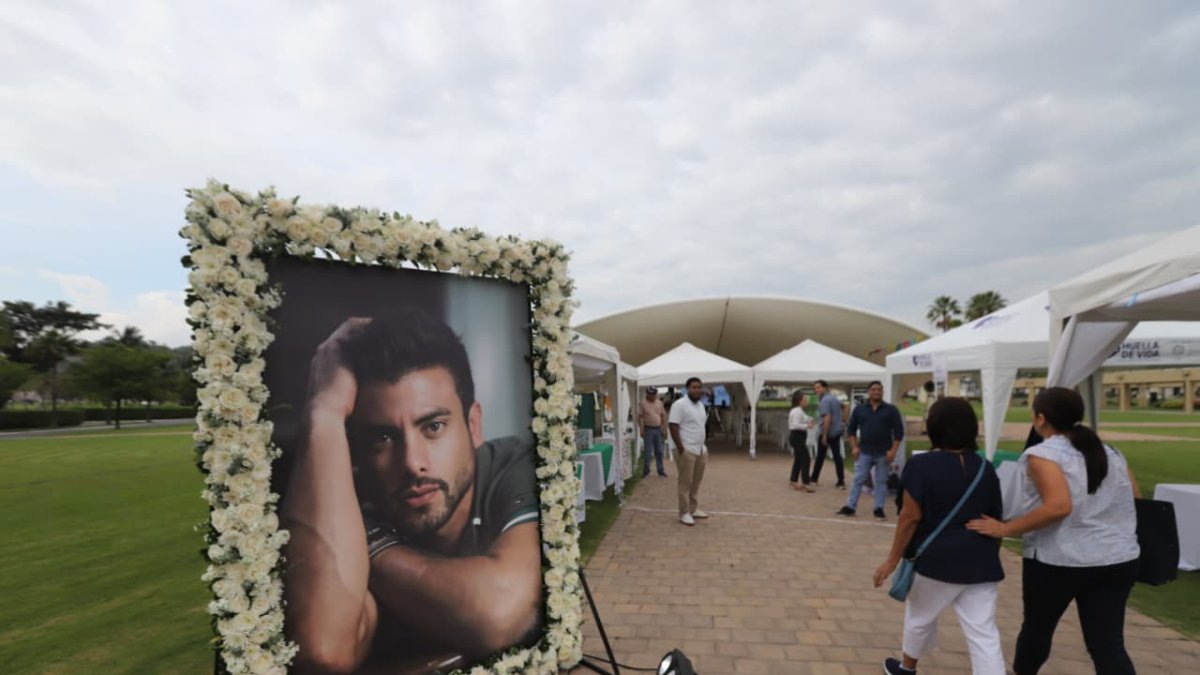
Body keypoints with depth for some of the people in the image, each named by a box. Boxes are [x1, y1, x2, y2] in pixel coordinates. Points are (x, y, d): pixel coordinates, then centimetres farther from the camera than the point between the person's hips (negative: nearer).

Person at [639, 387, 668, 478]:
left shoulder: (660, 403, 9)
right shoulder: (643, 404, -4)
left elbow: (663, 415, 12)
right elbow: (640, 417, -5)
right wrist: (641, 430, -12)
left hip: (658, 429, 4)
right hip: (648, 429, -4)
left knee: (659, 451, 10)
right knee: (647, 452, 0)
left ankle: (660, 470, 19)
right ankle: (646, 471, 10)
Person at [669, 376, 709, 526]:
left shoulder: (700, 404, 12)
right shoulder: (679, 405, -15)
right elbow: (673, 427, -18)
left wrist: (703, 445, 17)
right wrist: (681, 448, -21)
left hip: (701, 449, 8)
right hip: (687, 450, -8)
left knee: (696, 482, 15)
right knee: (686, 483, -1)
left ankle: (693, 509, 27)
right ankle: (684, 513, 6)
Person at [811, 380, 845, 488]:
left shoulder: (824, 400, -18)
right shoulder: (834, 397, 10)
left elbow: (827, 419, -24)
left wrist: (824, 435, -22)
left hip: (827, 432, -8)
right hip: (837, 431, 8)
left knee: (820, 457, 5)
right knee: (837, 456, 6)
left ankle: (814, 479, 16)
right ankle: (841, 481, 3)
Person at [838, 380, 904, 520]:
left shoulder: (891, 410, 0)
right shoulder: (859, 409, 4)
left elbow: (898, 432, -1)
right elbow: (851, 429, 9)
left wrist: (893, 451, -8)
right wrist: (854, 447, 0)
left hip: (883, 453, -1)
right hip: (864, 452, 1)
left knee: (881, 481, 7)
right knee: (858, 480, 3)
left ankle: (879, 508, 17)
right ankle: (850, 506, 8)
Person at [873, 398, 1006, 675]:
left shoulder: (921, 465, -13)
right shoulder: (985, 468, 3)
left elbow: (910, 517, -15)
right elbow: (996, 519, 11)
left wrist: (893, 559, -7)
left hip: (936, 559, -4)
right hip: (980, 563, 4)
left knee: (920, 616, 19)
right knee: (984, 633, 6)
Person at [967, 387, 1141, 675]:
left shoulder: (1043, 453, -13)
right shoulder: (1110, 452, 9)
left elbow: (1058, 506, -25)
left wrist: (1004, 529, -19)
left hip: (1057, 560, -5)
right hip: (1117, 560, 5)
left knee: (1037, 625, 18)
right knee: (1108, 644, 5)